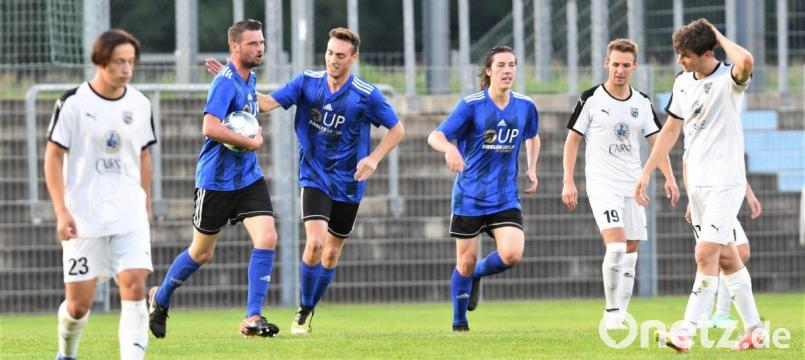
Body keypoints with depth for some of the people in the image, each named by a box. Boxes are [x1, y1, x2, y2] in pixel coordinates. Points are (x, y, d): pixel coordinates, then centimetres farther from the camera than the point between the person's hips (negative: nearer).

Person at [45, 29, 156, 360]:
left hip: (130, 214, 3)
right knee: (79, 302, 2)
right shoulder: (72, 103, -7)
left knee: (134, 286, -16)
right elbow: (53, 158, -4)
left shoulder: (139, 104, 5)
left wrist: (146, 206, 16)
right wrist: (61, 211, -12)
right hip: (83, 217, -3)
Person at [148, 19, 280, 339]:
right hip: (215, 179, -7)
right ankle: (160, 299, 33)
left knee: (267, 239, -12)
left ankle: (252, 318, -9)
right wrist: (251, 142, -19)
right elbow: (210, 128, -30)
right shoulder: (226, 82, -18)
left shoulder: (249, 78, 9)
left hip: (248, 177, 7)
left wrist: (255, 135, 5)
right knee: (201, 253, 7)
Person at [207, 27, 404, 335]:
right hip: (314, 177, 0)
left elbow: (397, 129, -2)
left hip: (348, 183, 0)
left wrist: (374, 159, -15)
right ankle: (302, 312, -2)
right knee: (315, 243, -19)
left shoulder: (367, 95, -11)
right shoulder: (308, 82, -5)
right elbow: (268, 103, -6)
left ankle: (309, 311, 29)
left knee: (332, 252, 8)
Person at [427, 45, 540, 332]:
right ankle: (459, 321, 25)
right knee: (466, 261, 3)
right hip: (469, 196, -3)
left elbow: (533, 136, 24)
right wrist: (450, 148, -39)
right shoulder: (471, 105, -11)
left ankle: (477, 274, 17)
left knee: (512, 255, -17)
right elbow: (435, 136, -17)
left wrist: (532, 168, 10)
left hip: (505, 198, 3)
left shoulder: (525, 106, 2)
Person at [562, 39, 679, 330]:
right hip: (602, 185, -5)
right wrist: (568, 181, -6)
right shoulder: (591, 99, -4)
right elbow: (572, 140, 1)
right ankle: (612, 311, -12)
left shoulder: (642, 103, 8)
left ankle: (619, 316, 13)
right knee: (616, 245, -20)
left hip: (633, 186, 5)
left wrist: (669, 178, -3)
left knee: (630, 252, 5)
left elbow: (657, 142, 10)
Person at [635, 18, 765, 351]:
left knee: (706, 254, -15)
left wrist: (719, 37, -23)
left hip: (725, 182, -8)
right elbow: (671, 129, 19)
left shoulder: (727, 80, -15)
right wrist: (647, 172, 17)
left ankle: (686, 332, -17)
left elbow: (745, 62, -40)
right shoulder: (683, 83, 8)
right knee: (726, 257, 12)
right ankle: (754, 330, 20)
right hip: (697, 183, 8)